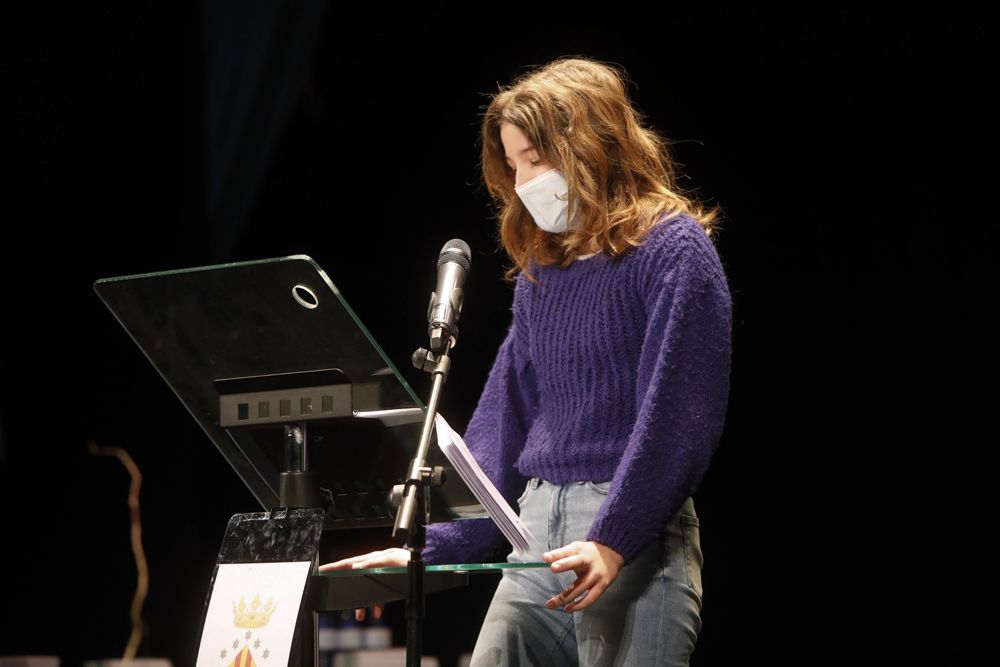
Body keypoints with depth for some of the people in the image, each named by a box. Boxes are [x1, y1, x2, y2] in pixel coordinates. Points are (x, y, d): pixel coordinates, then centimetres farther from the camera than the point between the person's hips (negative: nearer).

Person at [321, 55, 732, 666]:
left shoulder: (672, 251, -3)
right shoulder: (541, 267, 17)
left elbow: (677, 414, -12)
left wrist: (613, 542, -20)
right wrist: (433, 545, 10)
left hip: (634, 539, -6)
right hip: (537, 536, 6)